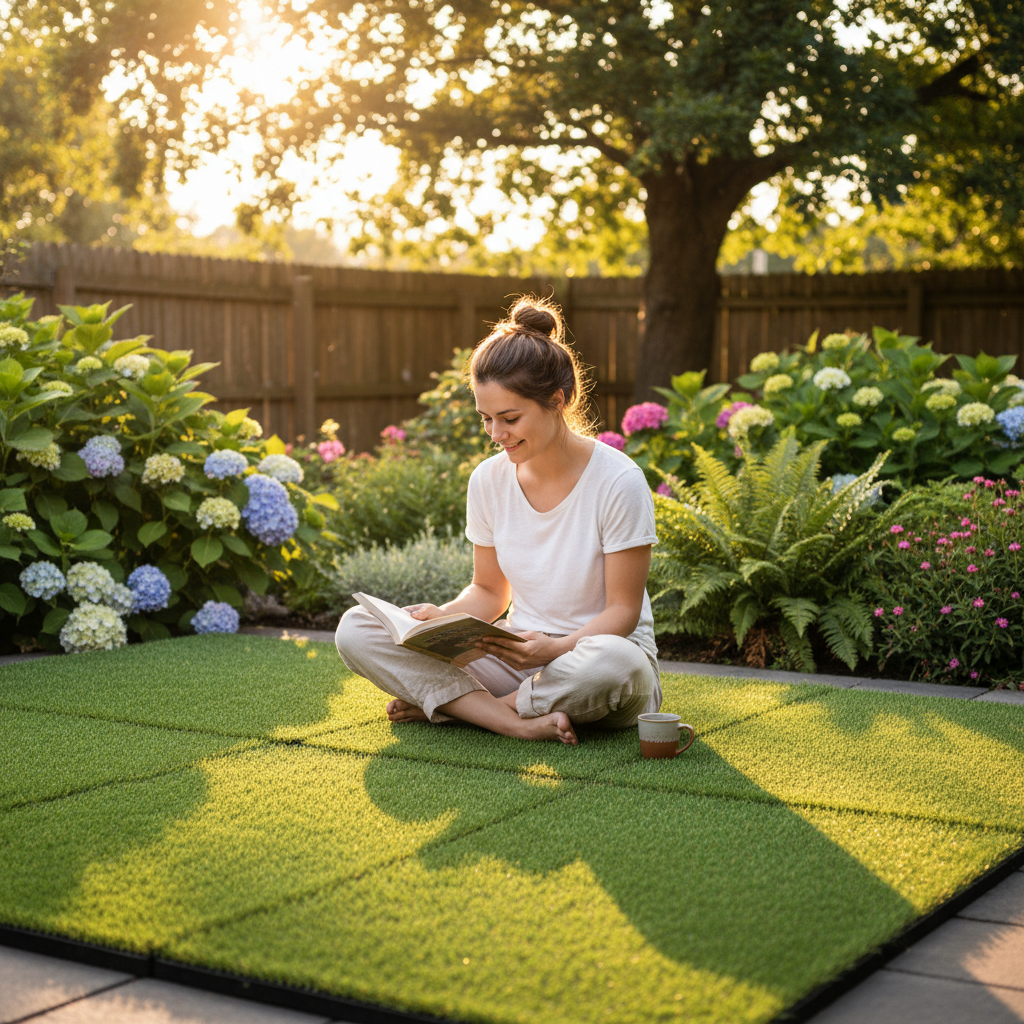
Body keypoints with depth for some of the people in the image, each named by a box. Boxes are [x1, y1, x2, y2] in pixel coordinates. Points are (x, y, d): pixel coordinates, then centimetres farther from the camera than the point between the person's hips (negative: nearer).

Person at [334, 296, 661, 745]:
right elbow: (489, 590, 11)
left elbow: (622, 610, -11)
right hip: (518, 653, 4)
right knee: (356, 629, -12)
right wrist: (445, 618, -11)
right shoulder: (489, 480, 0)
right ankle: (519, 722, -23)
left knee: (615, 664, -43)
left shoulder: (618, 481, -14)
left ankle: (443, 703, -18)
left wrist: (555, 648, -28)